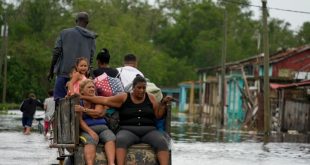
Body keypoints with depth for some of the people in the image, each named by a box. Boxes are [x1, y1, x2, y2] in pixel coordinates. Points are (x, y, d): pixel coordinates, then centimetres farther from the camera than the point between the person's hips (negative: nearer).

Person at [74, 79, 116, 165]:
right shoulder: (78, 103, 10)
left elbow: (98, 113, -2)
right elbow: (79, 120, -3)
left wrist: (83, 109, -6)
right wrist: (90, 132, -19)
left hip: (102, 128, 2)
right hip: (87, 130, -2)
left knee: (111, 138, -32)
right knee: (91, 141, -37)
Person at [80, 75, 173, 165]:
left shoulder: (150, 98, 12)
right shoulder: (124, 98, 7)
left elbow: (158, 115, 13)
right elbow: (104, 100, 6)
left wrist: (163, 104, -3)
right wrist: (83, 97, 3)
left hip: (149, 131, 1)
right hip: (128, 131, -1)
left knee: (162, 142, -30)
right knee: (121, 140, -36)